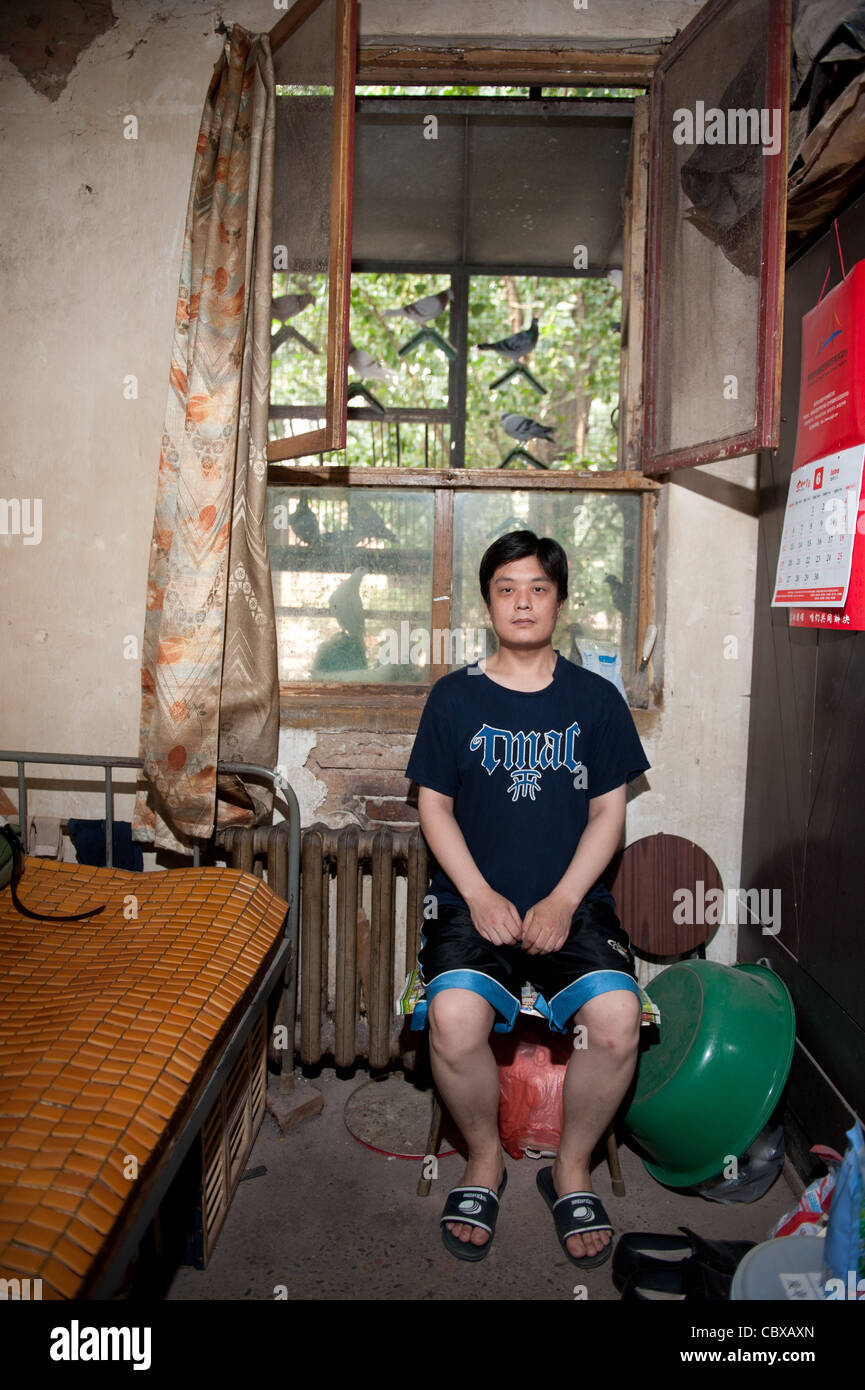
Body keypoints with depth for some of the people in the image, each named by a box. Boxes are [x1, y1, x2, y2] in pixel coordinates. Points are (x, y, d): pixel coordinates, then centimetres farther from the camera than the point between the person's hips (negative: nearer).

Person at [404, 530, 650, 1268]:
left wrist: (564, 901, -9)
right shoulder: (454, 697, 4)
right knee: (454, 1020, -27)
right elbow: (435, 806, 4)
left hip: (573, 900, 1)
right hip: (475, 898, 0)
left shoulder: (596, 698, 5)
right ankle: (484, 1158, 6)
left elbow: (608, 810, 4)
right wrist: (480, 896, -10)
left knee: (618, 1019, -25)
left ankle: (573, 1166, 5)